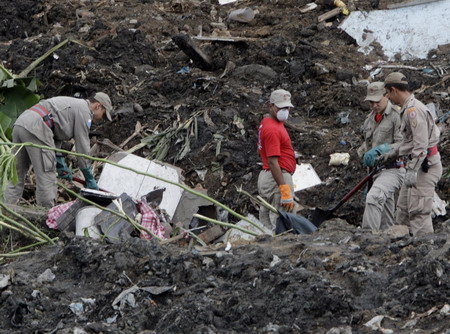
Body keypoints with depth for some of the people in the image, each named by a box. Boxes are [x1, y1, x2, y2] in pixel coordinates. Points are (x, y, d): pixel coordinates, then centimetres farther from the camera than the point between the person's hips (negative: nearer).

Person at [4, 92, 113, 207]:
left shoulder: (74, 105, 31)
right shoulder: (84, 111, 3)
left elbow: (56, 137, 30)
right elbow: (82, 146, 1)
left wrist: (61, 165, 26)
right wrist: (90, 179, 8)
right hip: (35, 128, -10)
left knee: (17, 176, 12)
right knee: (46, 177, -7)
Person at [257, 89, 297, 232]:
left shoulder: (266, 123, 15)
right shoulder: (272, 129, -18)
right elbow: (273, 162, -24)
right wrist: (285, 190, -27)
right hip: (278, 178, -11)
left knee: (266, 225, 11)